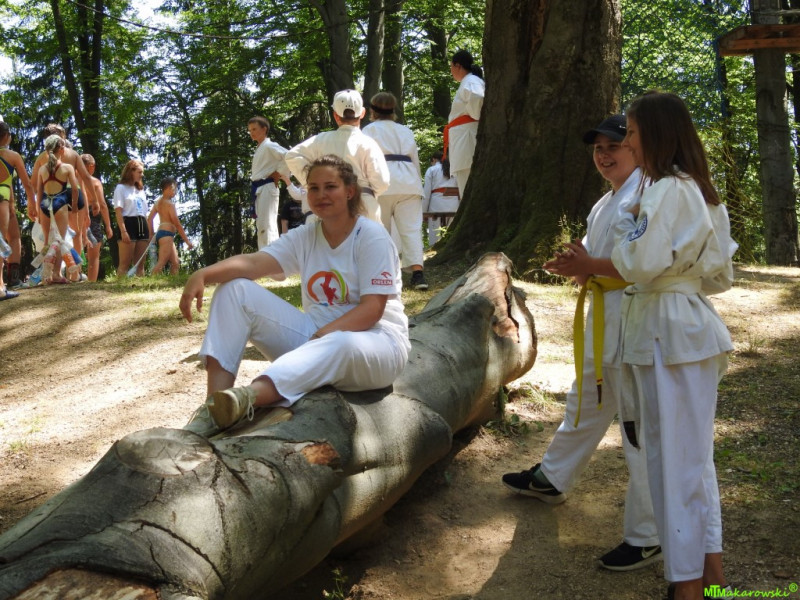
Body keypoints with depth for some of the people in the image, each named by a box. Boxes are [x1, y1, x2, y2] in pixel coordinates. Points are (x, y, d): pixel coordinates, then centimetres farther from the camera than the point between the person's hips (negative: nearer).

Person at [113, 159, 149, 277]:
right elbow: (118, 211, -9)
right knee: (125, 263, -9)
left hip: (142, 225, 7)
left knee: (140, 263, 5)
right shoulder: (121, 188, 0)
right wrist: (123, 231, -19)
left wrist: (149, 231, 12)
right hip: (129, 224, -7)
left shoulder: (140, 189, 21)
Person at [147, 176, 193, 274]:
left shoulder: (159, 201, 16)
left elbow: (149, 218, 15)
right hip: (166, 234, -10)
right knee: (161, 263, -16)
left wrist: (151, 235, 17)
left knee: (175, 264, 11)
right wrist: (187, 241, -10)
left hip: (160, 233, 10)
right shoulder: (169, 203, -10)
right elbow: (177, 224, -13)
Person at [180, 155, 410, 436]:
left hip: (375, 338, -5)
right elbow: (254, 262, -9)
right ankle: (214, 405, -28)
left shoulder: (371, 236, -7)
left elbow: (372, 309, -16)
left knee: (342, 344, -44)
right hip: (316, 336, 6)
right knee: (235, 289, -10)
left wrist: (322, 336, -29)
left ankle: (247, 397, -63)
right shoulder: (304, 237, 8)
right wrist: (203, 274, -28)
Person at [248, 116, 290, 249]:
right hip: (258, 189, 10)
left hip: (267, 188, -10)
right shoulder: (259, 149, 20)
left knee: (267, 226, -16)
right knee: (261, 227, 10)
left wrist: (279, 174, -13)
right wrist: (255, 188, 11)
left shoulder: (269, 146, -8)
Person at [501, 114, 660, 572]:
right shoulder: (604, 204, 17)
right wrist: (576, 267, -1)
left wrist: (589, 266, -21)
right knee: (585, 405, 25)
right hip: (601, 317, 10)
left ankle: (648, 537, 5)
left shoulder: (647, 195, -14)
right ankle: (552, 479, 45)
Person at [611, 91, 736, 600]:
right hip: (690, 323, 10)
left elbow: (641, 265, -21)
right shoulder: (699, 189, 15)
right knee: (694, 453, 15)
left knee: (674, 456, -2)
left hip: (668, 332, -10)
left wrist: (628, 225, -3)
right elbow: (719, 274, 17)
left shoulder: (667, 190, -16)